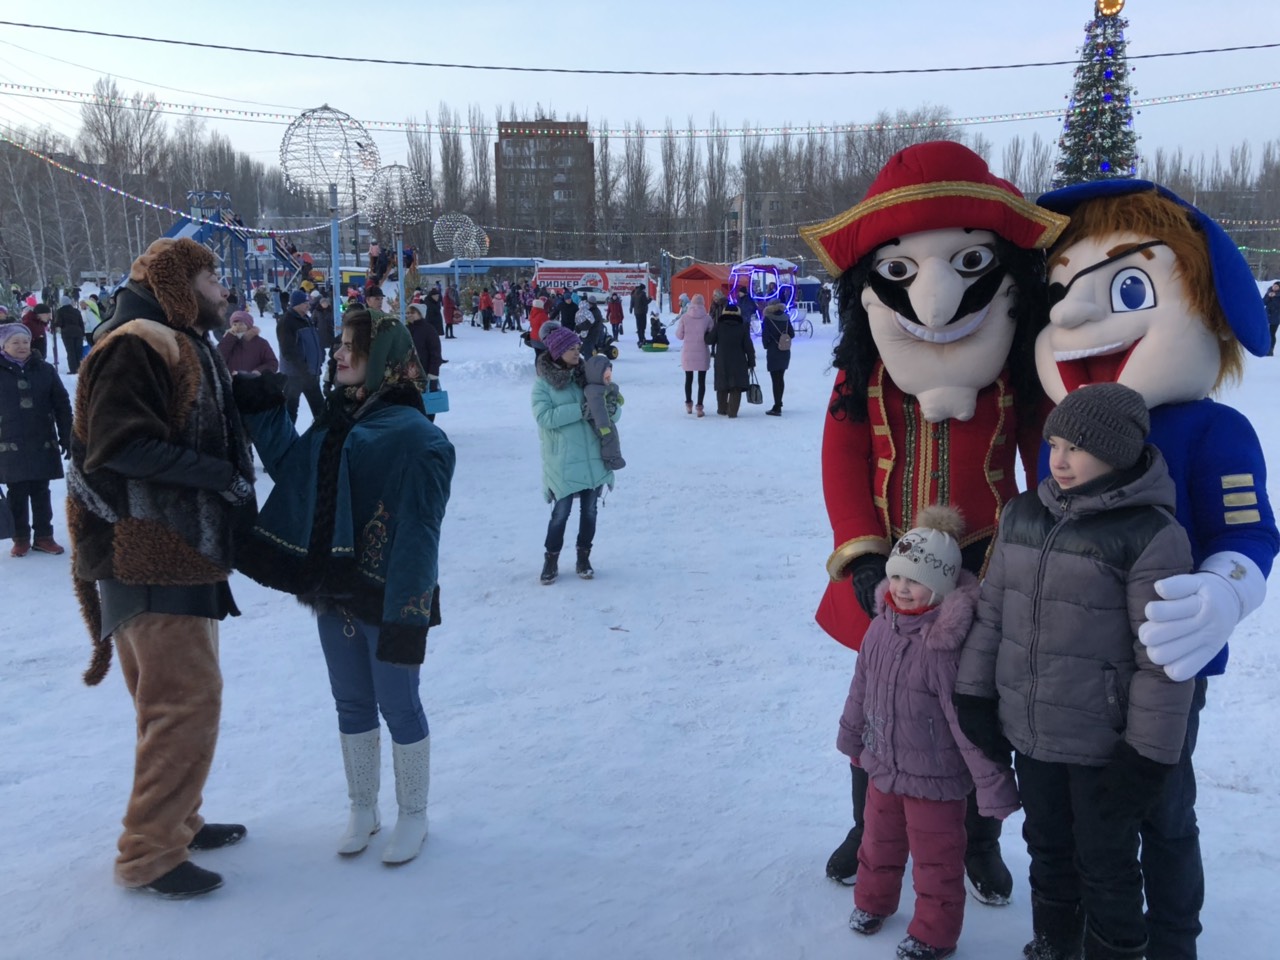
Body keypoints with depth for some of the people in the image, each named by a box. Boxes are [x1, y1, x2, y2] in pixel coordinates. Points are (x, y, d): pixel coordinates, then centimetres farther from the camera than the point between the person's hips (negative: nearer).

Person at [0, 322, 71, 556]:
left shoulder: (44, 369, 3)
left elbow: (62, 405, 5)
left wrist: (67, 438, 1)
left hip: (43, 444, 1)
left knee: (41, 492, 9)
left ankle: (44, 536, 18)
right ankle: (21, 538, 16)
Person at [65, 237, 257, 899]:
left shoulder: (184, 347, 19)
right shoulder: (137, 344, -13)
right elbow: (120, 443, -24)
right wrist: (220, 473, -21)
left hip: (182, 552, 10)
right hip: (150, 559, -10)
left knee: (181, 699, 17)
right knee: (188, 700, -8)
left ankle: (174, 820, 30)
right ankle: (149, 854, 4)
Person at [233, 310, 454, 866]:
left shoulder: (414, 435, -18)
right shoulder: (335, 420, 8)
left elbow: (417, 533, -21)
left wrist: (408, 613, -24)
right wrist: (263, 412, 1)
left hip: (386, 600, -7)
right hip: (333, 592, 7)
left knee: (398, 705, 8)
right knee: (351, 704, 18)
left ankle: (413, 815, 28)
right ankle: (362, 809, 37)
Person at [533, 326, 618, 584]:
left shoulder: (586, 375, 5)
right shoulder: (543, 382, -5)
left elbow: (613, 410, 7)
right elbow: (544, 416, -19)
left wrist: (611, 410, -18)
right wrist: (579, 410, -24)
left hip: (593, 458, 4)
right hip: (562, 461, -4)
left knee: (589, 510, 11)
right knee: (561, 512, 0)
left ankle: (584, 557, 28)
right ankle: (551, 559, 19)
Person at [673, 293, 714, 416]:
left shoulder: (684, 317, -8)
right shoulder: (707, 318, -9)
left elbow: (679, 335, -4)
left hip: (687, 353, 1)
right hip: (702, 353, -1)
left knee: (688, 379, 17)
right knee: (701, 380, 7)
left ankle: (688, 404, 25)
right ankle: (699, 406, 2)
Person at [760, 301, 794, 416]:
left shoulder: (768, 318, -12)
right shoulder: (785, 317, 1)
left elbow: (765, 335, -14)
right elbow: (792, 334, 2)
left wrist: (766, 345, 5)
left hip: (773, 353, -5)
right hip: (785, 352, 5)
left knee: (775, 379, -4)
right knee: (780, 378, 20)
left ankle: (777, 408, -6)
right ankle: (779, 403, 35)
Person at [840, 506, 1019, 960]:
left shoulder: (947, 646, -29)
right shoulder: (880, 628, -7)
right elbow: (861, 689, 8)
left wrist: (993, 784, -20)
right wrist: (852, 739, 19)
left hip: (935, 779, -6)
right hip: (883, 767, 6)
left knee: (936, 861, 14)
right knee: (879, 843, 26)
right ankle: (873, 901, 50)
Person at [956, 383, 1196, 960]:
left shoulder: (1152, 535, -17)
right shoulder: (1022, 514, 1)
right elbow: (991, 610, 8)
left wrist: (1149, 755, -14)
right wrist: (975, 694, 7)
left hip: (1104, 745, -5)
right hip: (1029, 733, 6)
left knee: (1105, 866, 14)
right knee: (1047, 848, 24)